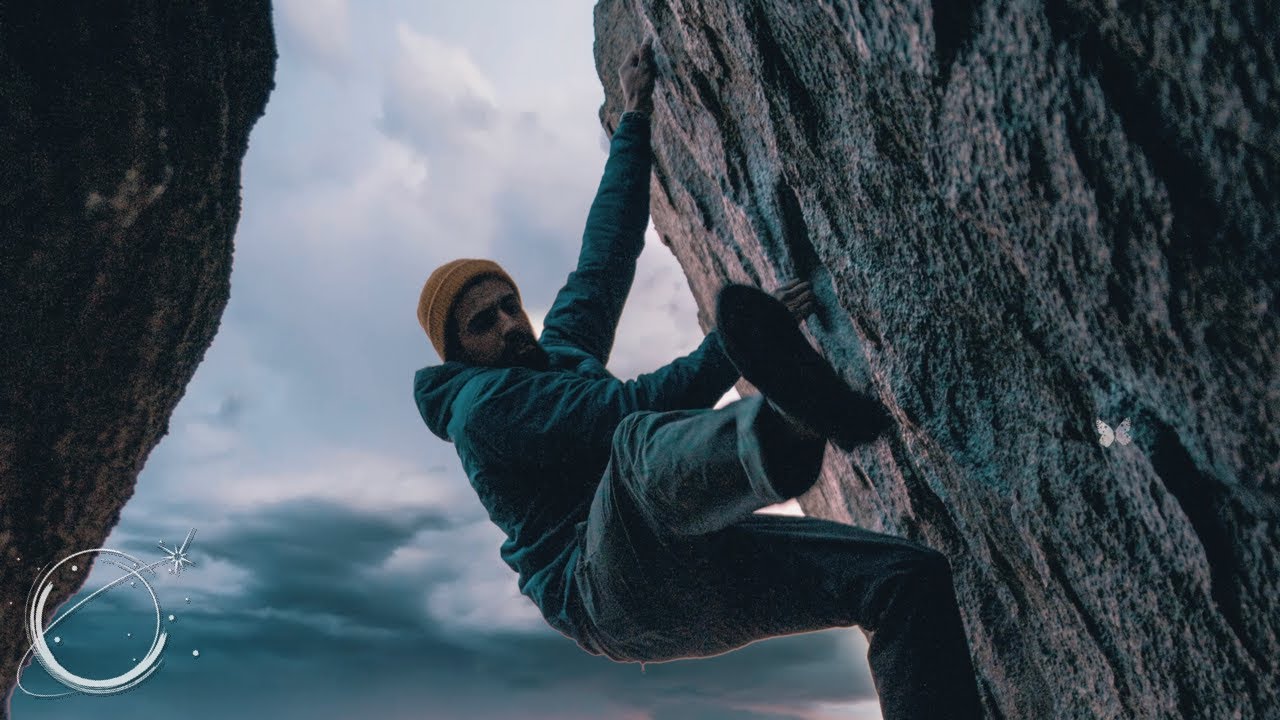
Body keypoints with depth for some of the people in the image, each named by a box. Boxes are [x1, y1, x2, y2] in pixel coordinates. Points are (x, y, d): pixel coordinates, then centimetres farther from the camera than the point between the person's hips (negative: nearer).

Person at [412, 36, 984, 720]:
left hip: (692, 568, 8)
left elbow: (604, 257, 24)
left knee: (909, 576, -10)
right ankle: (790, 428, -74)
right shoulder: (481, 407, -2)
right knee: (641, 444, -39)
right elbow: (632, 406, -14)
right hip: (610, 594, -7)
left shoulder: (556, 349, 23)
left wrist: (634, 120, 29)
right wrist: (736, 342, -17)